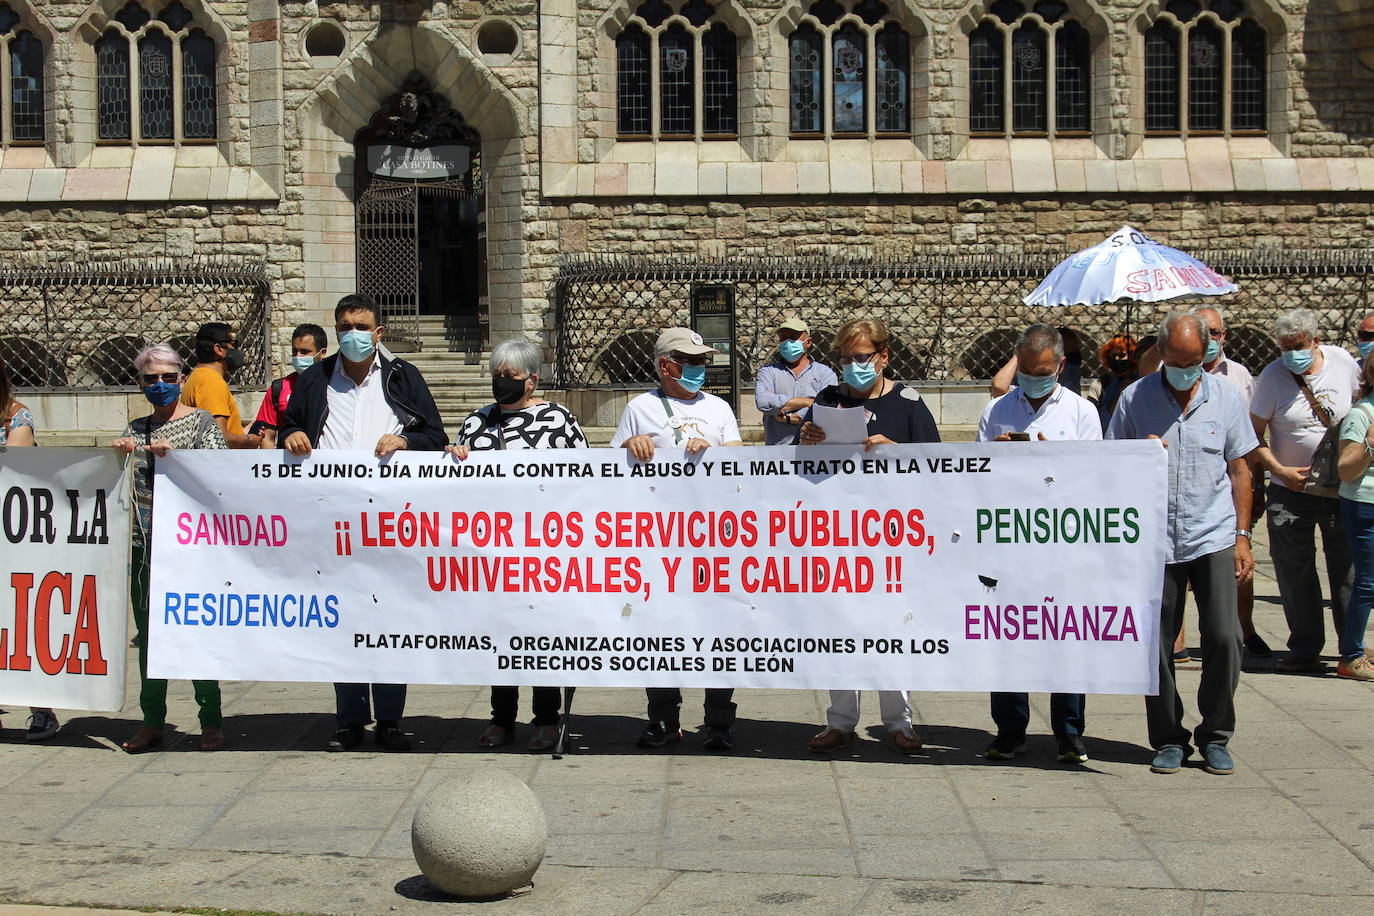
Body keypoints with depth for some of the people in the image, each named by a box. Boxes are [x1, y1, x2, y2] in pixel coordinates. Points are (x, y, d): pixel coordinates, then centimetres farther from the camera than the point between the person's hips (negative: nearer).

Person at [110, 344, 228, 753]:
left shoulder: (202, 422, 2)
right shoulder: (136, 429, 15)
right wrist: (117, 453, -6)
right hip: (143, 545, 5)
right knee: (148, 634, 6)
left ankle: (211, 722, 4)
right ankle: (152, 722, 13)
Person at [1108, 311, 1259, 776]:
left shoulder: (1226, 397, 5)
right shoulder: (1134, 398, 2)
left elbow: (1239, 469, 9)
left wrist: (1243, 536, 5)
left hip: (1214, 538, 0)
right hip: (1155, 541, 0)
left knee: (1224, 637, -6)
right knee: (1157, 645, 3)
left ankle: (1215, 737, 11)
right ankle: (1169, 739, 17)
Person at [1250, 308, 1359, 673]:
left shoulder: (1343, 363, -3)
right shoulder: (1273, 376, -9)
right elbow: (1253, 435, -5)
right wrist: (1279, 470, -17)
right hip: (1291, 490, -1)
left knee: (1347, 567, 5)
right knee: (1294, 571, 3)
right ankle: (1305, 649, 13)